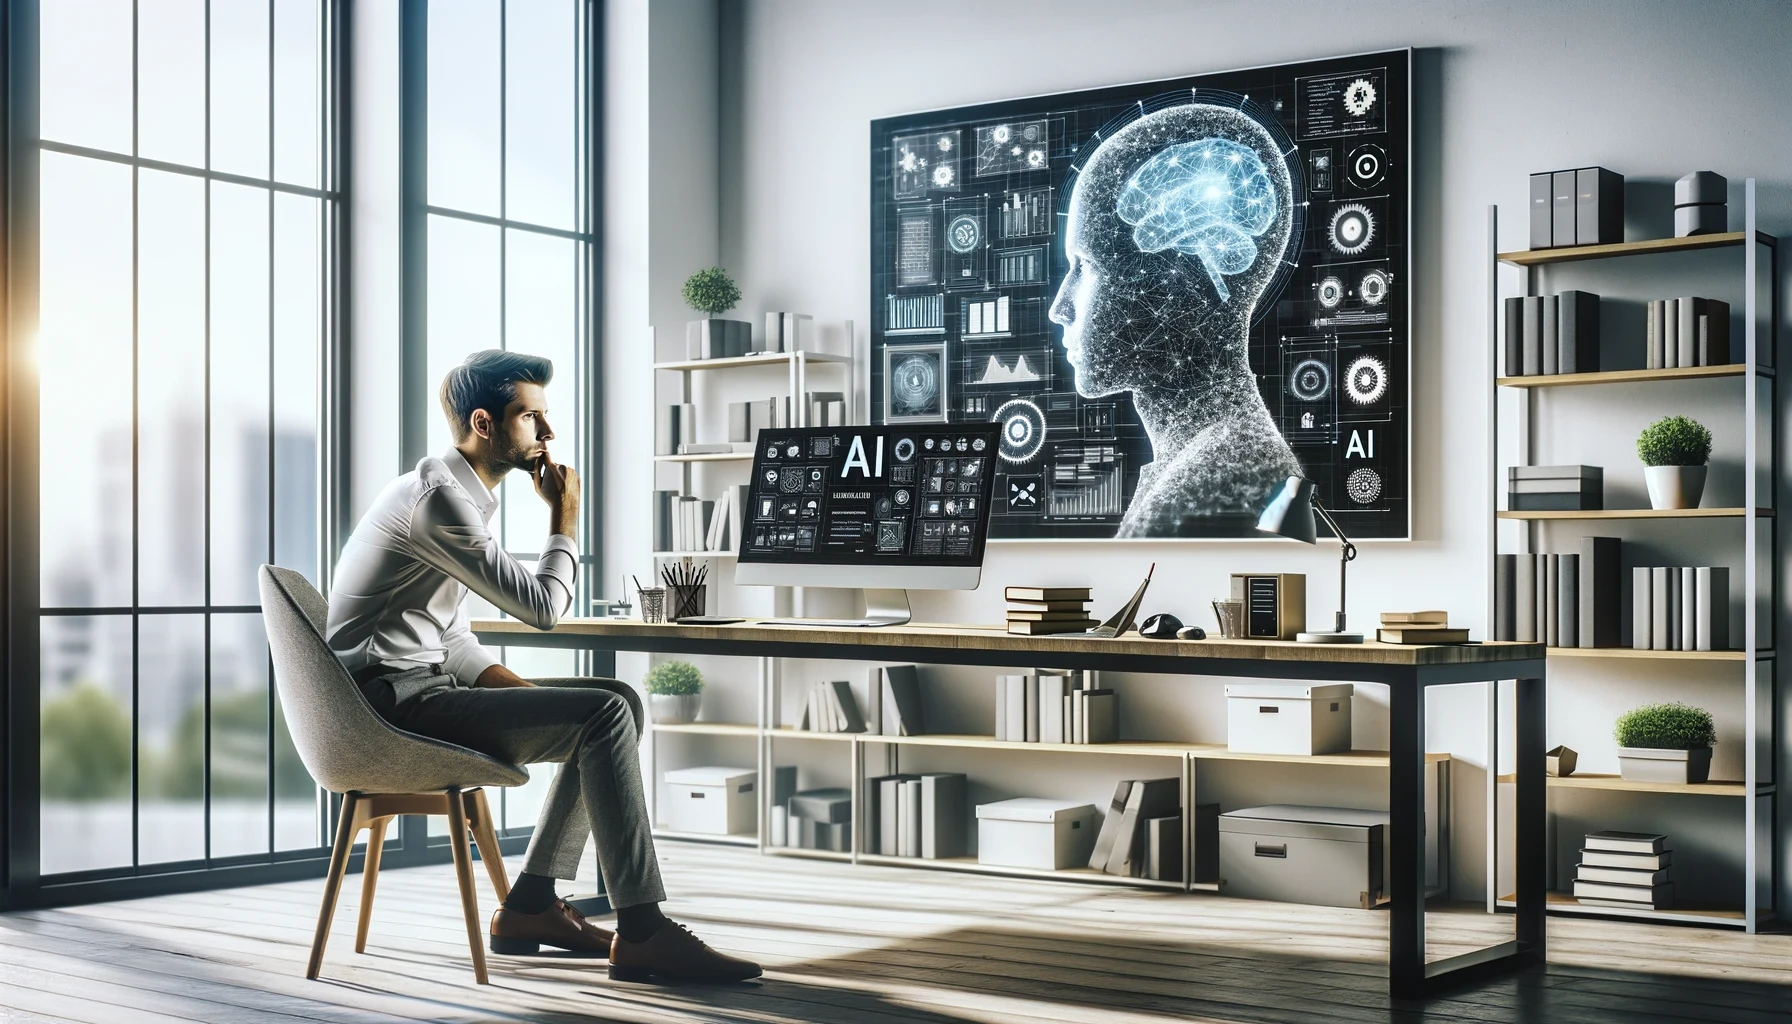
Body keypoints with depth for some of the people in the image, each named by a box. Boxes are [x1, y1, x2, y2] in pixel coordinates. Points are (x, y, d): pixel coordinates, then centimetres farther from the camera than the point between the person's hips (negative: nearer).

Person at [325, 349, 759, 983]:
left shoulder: (461, 495, 18)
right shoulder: (438, 497, -16)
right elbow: (541, 607, -18)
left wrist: (513, 687, 6)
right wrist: (565, 516, -3)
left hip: (421, 688, 10)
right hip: (397, 704, -10)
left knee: (613, 703, 10)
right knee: (604, 715, -20)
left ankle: (530, 905, 9)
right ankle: (640, 933, -18)